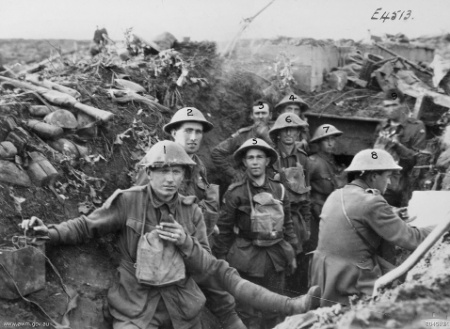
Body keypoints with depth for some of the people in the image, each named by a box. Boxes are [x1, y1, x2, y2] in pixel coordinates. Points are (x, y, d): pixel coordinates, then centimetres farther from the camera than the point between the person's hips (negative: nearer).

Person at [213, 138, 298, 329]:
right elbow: (224, 228, -5)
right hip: (247, 258, -4)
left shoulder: (279, 190, 4)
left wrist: (292, 252, 12)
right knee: (247, 312, 4)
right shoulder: (236, 192, -8)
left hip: (276, 256, 4)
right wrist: (220, 258, -4)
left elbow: (287, 224, 12)